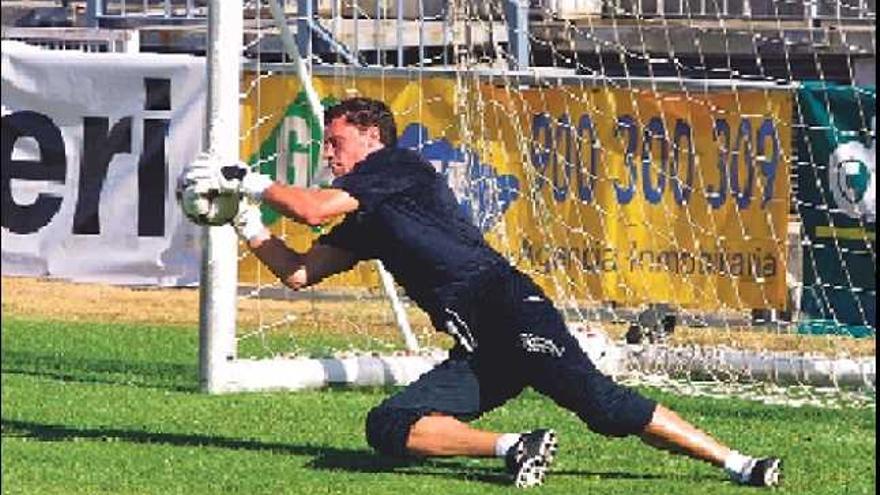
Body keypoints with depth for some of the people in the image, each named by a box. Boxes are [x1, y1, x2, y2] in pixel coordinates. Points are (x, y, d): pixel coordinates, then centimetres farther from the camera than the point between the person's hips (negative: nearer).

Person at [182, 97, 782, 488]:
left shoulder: (399, 166, 5)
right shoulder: (365, 225, 29)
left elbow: (315, 208, -4)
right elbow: (299, 272, 30)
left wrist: (253, 182, 10)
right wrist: (245, 220, 22)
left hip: (508, 307, -8)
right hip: (476, 352, 8)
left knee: (601, 403, -25)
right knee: (387, 426, -11)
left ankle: (737, 463, -27)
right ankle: (514, 447, -24)